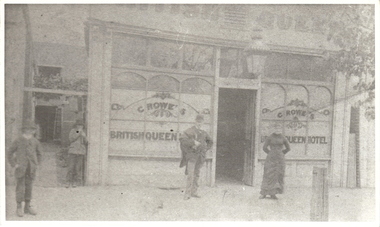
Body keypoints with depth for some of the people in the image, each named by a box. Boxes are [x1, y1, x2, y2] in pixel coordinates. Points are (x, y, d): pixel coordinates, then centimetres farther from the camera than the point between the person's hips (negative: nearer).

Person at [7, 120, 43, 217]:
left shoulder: (35, 141, 1)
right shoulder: (18, 141, -8)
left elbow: (39, 153, 15)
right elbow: (9, 153, -2)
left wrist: (36, 164, 8)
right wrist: (14, 165, -8)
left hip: (31, 169, 3)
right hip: (20, 168, -3)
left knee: (29, 187, 9)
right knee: (20, 188, -2)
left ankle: (27, 207, 18)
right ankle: (19, 208, 8)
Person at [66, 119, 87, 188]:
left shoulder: (83, 132, 11)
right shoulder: (72, 131, 1)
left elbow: (85, 142, 6)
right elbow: (71, 139, -11)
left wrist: (84, 136, -13)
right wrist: (78, 133, -17)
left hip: (81, 152, 3)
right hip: (73, 151, -3)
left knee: (78, 168, 0)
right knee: (71, 167, -6)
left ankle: (74, 182, 10)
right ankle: (68, 182, 1)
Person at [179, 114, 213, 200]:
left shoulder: (203, 133, 12)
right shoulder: (190, 131, -7)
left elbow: (210, 142, 27)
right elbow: (182, 139, -23)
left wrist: (205, 149, 11)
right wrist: (193, 142, -25)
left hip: (200, 156, 6)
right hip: (191, 155, -6)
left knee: (196, 174, 9)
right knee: (190, 174, -12)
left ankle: (193, 192, 17)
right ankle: (187, 194, -9)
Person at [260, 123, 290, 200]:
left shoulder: (283, 138, 2)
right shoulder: (270, 137, -2)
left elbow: (288, 148, 14)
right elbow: (264, 148, 1)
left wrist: (281, 154, 12)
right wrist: (271, 154, 7)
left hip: (280, 159, 2)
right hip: (271, 158, -2)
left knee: (278, 176, 2)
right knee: (268, 175, -5)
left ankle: (273, 193, 10)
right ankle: (264, 193, 0)